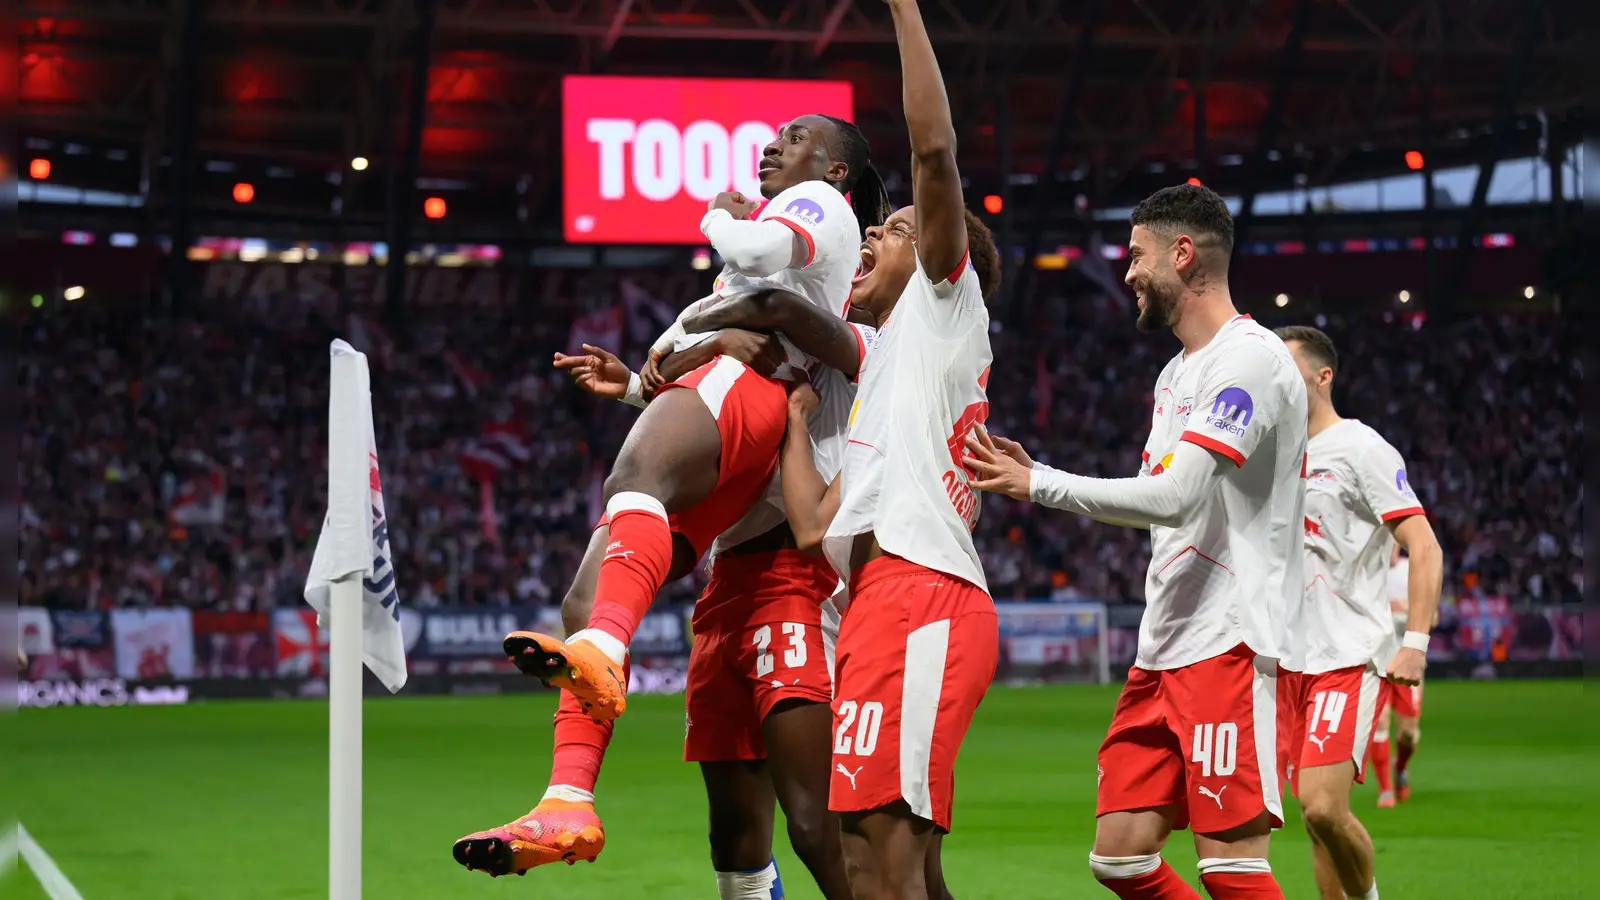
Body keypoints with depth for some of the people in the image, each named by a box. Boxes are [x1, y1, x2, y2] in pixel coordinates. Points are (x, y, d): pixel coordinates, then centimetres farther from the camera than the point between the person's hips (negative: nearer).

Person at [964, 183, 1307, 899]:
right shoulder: (1176, 374, 21)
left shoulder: (1249, 357, -11)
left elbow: (1176, 496, -21)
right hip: (1164, 650, 10)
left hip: (1227, 644, -10)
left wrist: (1039, 484, -13)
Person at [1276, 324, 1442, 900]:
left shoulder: (1361, 449, -6)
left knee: (1323, 807, -18)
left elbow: (1424, 548, -11)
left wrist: (1415, 642, -21)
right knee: (1314, 812, 5)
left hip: (1351, 658, -7)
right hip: (1294, 659, 7)